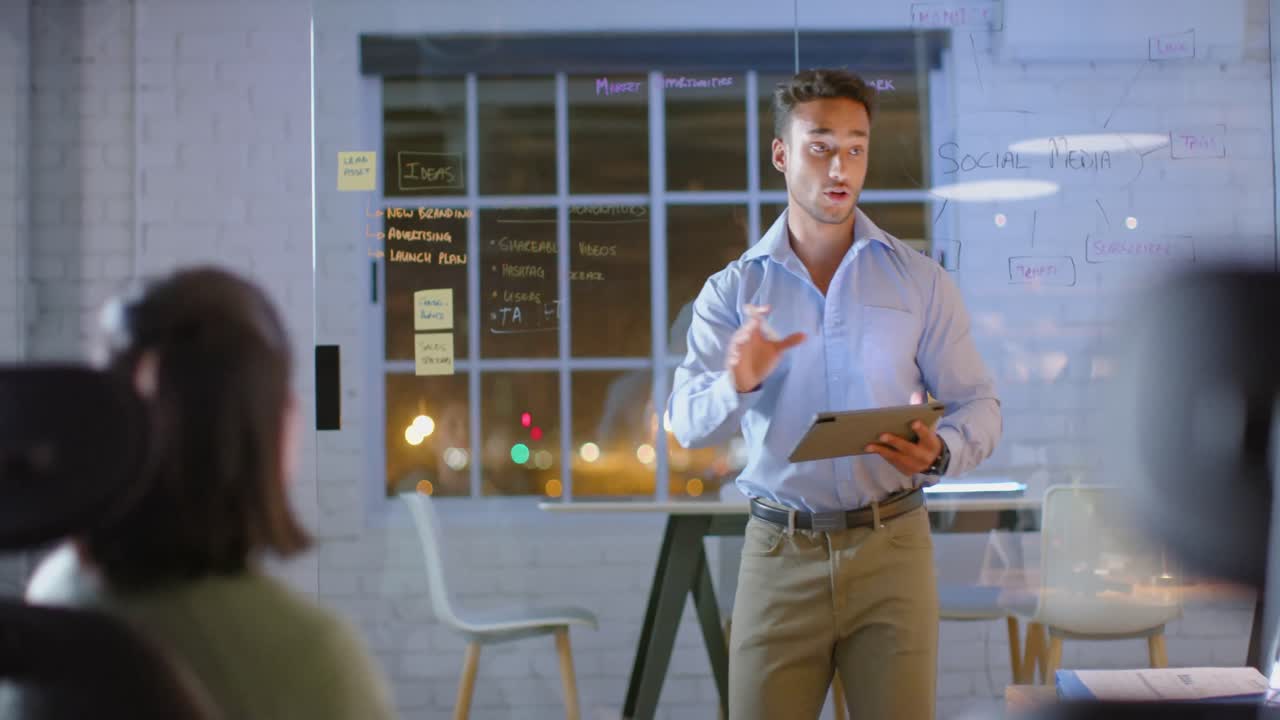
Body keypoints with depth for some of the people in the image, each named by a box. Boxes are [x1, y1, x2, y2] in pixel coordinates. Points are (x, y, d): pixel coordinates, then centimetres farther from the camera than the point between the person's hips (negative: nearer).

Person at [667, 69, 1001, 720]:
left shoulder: (920, 280, 4)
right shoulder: (732, 291, 4)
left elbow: (978, 406, 2)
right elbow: (687, 421, -6)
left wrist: (939, 454, -19)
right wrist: (738, 385, -28)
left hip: (891, 548, 0)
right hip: (780, 553, 0)